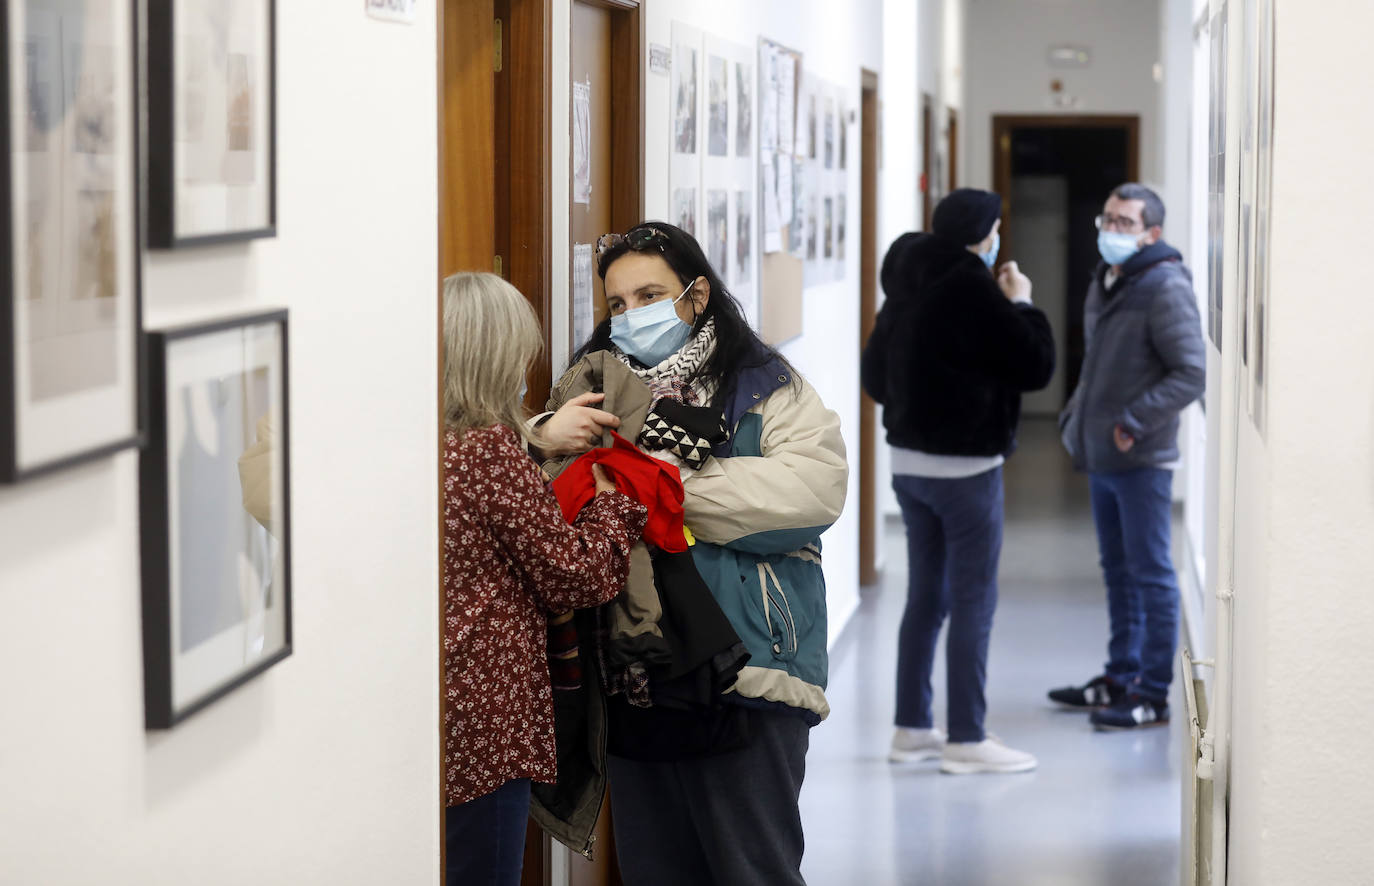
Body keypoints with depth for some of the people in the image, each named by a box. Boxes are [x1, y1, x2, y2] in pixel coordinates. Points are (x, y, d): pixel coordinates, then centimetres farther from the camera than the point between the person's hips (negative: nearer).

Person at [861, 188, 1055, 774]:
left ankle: (912, 729, 20)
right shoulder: (970, 288, -16)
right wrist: (1022, 304, -2)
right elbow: (1035, 366, -15)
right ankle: (966, 741, -1)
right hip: (965, 466, -8)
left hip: (908, 461, 8)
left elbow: (874, 376, 19)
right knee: (973, 601, -2)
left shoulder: (906, 288, 10)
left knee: (926, 596, 15)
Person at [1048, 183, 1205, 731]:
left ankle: (1153, 695, 1)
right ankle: (1120, 678, 27)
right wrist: (1077, 413, 15)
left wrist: (1133, 421, -22)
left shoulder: (1165, 288, -14)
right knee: (1118, 571, 17)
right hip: (1101, 457, 9)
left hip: (1141, 460, -9)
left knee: (1150, 574, -3)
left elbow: (1191, 374, -20)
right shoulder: (1104, 283, 14)